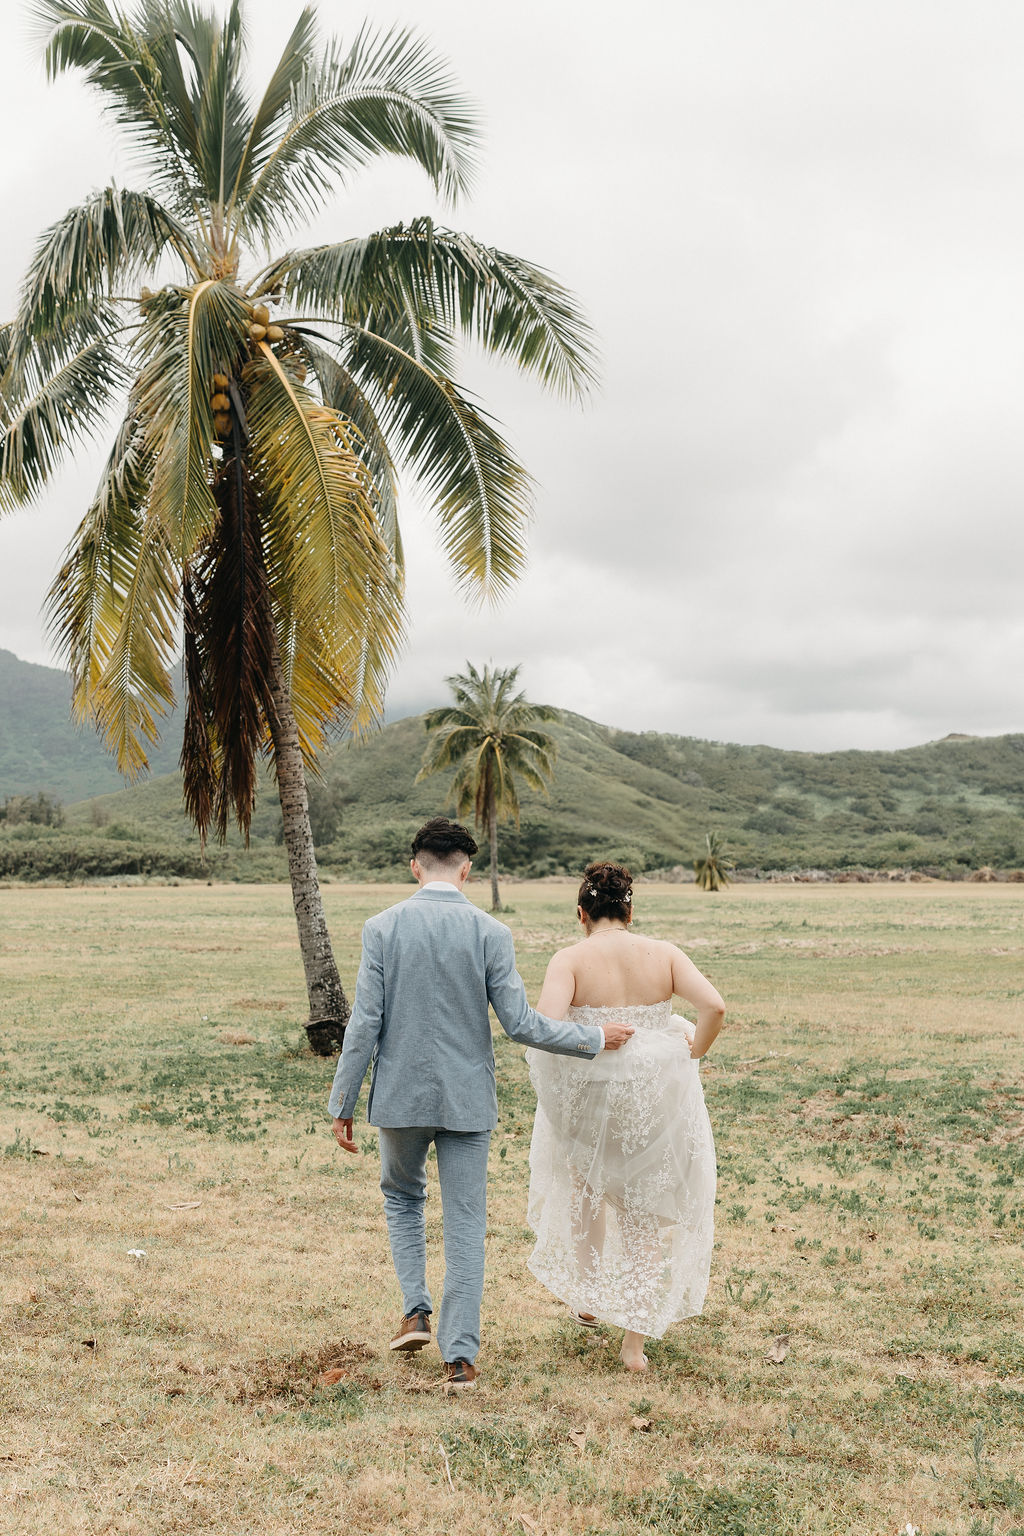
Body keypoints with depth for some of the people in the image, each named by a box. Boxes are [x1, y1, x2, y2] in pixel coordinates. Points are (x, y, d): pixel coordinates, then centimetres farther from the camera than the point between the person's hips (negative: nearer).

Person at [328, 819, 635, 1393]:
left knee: (403, 1194, 26)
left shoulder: (383, 928, -8)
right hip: (467, 1099, 0)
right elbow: (520, 1023, -10)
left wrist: (343, 1105, 0)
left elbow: (365, 1023, -8)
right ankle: (460, 1356, 10)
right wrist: (594, 1037, 4)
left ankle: (416, 1311, 16)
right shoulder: (491, 932, -8)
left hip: (401, 1095, 1)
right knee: (465, 1222, 8)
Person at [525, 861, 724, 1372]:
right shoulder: (664, 954, -3)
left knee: (585, 1188, 30)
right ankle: (634, 1341, 14)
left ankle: (588, 1298, 38)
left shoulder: (570, 960, -10)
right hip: (657, 1099, 1)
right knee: (649, 1216, 15)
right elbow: (714, 1007, -13)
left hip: (589, 1099, -1)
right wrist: (692, 1053, 2)